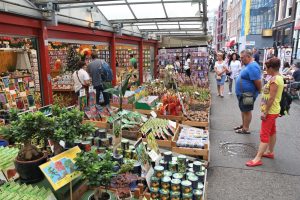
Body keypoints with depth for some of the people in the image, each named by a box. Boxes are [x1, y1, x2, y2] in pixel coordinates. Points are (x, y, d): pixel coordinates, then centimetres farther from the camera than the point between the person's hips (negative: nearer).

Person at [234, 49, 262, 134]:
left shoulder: (252, 67, -24)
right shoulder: (248, 65, 10)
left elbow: (258, 81, -26)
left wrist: (259, 91, -13)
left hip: (248, 94, -10)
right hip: (243, 93, 10)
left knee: (247, 111, 2)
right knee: (243, 110, 19)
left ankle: (246, 129, 15)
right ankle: (243, 125, 34)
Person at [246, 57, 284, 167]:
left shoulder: (274, 79, -22)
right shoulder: (279, 77, 9)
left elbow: (271, 98, -25)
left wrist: (265, 112, -21)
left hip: (270, 111, -10)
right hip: (273, 110, 10)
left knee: (264, 134, -7)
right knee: (272, 132, 20)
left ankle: (258, 159, -3)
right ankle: (270, 152, 35)